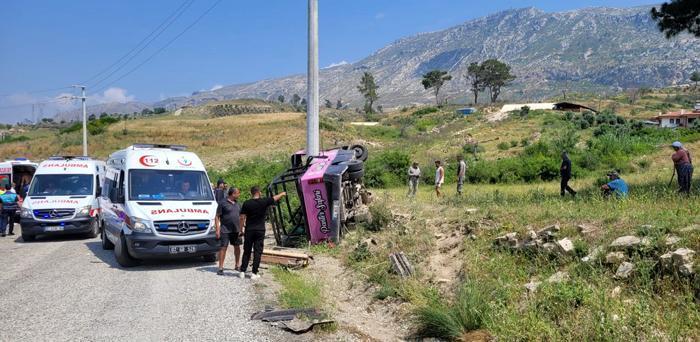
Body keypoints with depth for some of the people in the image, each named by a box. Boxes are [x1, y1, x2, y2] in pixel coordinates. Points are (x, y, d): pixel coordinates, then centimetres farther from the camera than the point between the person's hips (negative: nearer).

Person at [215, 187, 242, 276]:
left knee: (237, 247, 11)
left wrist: (241, 228, 15)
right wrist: (217, 230, -13)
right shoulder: (223, 203, -7)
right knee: (223, 248, -5)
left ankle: (237, 265, 24)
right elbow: (217, 217, -7)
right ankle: (220, 268, -1)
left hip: (236, 230, 6)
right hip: (225, 230, -6)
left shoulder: (237, 204, 13)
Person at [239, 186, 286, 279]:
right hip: (260, 230, -1)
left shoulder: (246, 204, -2)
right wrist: (282, 194, 32)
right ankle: (254, 273, 1)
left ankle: (242, 271, 12)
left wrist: (241, 229, 7)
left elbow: (242, 218, -3)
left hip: (249, 230, 2)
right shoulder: (264, 201, -5)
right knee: (258, 252, 3)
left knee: (246, 251, 11)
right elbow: (275, 198, 12)